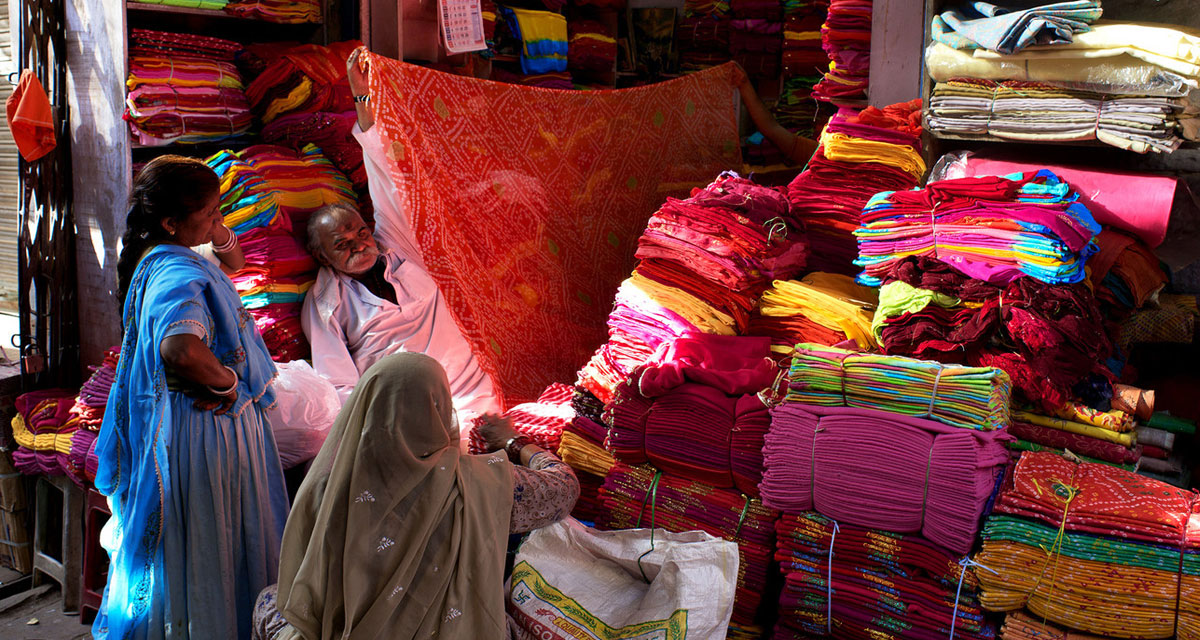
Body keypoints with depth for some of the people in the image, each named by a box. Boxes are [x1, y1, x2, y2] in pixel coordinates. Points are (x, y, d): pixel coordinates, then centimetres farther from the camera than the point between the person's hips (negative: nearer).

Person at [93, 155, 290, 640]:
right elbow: (180, 348, -47)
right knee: (205, 545, 6)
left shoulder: (155, 262, 6)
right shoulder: (179, 275, -27)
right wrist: (227, 382, -29)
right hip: (207, 430, -10)